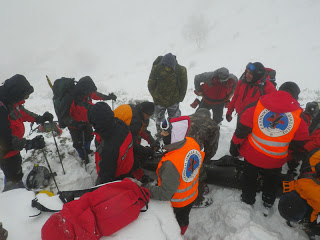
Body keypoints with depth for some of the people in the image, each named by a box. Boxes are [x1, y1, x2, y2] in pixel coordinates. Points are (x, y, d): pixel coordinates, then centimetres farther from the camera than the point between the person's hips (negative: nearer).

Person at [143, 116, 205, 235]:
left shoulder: (171, 164, -44)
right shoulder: (192, 143, -22)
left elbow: (165, 194, -36)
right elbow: (199, 159, 0)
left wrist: (145, 188, -29)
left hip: (177, 203, -6)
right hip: (192, 195, 7)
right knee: (184, 219, 33)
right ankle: (181, 233, 60)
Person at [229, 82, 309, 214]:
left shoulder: (256, 105, -13)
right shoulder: (299, 114, -10)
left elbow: (242, 128, -11)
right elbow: (300, 141, -2)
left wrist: (235, 145, 1)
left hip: (252, 154, 0)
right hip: (275, 160, 1)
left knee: (249, 179, 26)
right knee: (271, 181, 29)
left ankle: (247, 201, 45)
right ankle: (267, 205, 46)